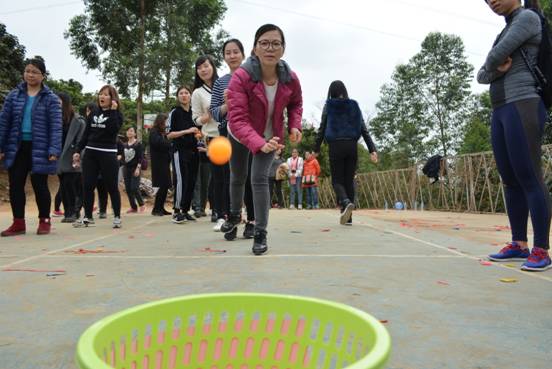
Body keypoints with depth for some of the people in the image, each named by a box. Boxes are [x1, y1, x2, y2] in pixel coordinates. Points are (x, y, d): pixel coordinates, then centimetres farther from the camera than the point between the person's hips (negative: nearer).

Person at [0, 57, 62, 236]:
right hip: (17, 147, 4)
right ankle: (18, 223, 14)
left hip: (39, 149, -3)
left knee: (40, 186, 3)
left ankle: (44, 221, 17)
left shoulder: (51, 99, -2)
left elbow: (55, 126, -7)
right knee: (15, 185, 5)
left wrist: (54, 150, -16)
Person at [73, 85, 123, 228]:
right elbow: (86, 134, 14)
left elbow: (114, 130, -20)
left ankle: (117, 217, 10)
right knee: (87, 186, 2)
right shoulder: (94, 113, 12)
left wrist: (113, 111, -17)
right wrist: (78, 151, 9)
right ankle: (88, 217, 11)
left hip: (108, 155, -5)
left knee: (112, 187, 0)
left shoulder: (116, 114, -1)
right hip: (90, 153, 5)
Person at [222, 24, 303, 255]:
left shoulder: (290, 79, -21)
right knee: (237, 178, 18)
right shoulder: (241, 77, -33)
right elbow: (237, 119, -40)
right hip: (240, 137, 0)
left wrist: (295, 125, -15)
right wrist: (260, 144, -55)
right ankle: (235, 215, 47)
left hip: (270, 138, 0)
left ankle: (261, 233, -1)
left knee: (260, 179, -12)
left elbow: (295, 104, 3)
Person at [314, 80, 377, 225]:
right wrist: (372, 149, 2)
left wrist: (316, 149, 7)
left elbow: (322, 128, 0)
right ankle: (348, 217, 8)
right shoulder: (354, 105, 9)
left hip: (336, 146, -2)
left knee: (337, 180, 5)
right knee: (349, 180, 9)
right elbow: (364, 129, 4)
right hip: (352, 146, 3)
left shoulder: (328, 106, 3)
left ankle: (346, 203, -26)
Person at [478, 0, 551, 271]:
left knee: (529, 178, -12)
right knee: (510, 180, 5)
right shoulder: (504, 34, 26)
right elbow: (481, 76, 16)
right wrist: (496, 70, -5)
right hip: (499, 112, 9)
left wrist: (491, 66, 9)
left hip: (523, 106, -9)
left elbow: (496, 56, -13)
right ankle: (519, 244, 10)